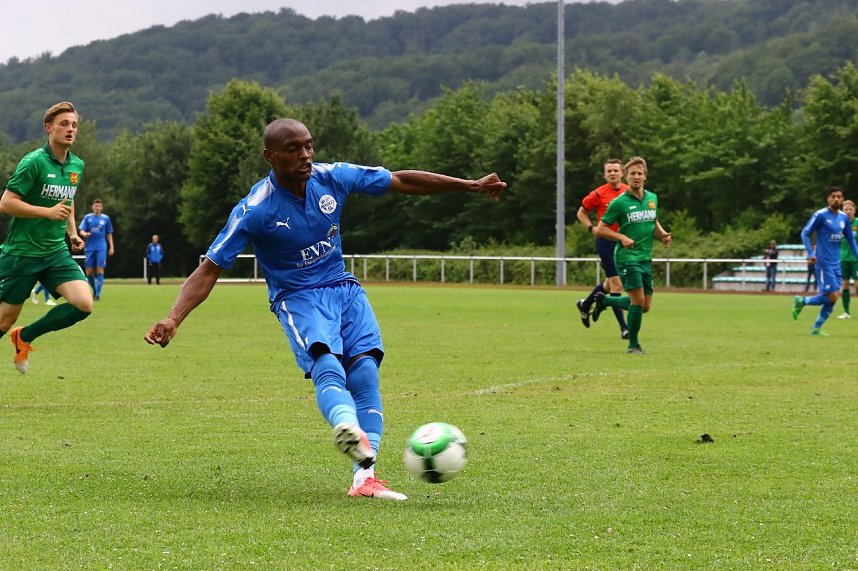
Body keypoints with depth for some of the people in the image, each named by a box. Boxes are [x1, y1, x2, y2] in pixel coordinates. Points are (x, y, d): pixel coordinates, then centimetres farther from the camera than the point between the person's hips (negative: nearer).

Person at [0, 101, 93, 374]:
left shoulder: (77, 166, 8)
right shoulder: (34, 162, -15)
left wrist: (72, 233, 12)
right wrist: (48, 212, -20)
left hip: (56, 252, 6)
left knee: (84, 304, -13)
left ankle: (24, 337, 7)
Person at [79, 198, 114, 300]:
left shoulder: (105, 218, 7)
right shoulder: (87, 218, 6)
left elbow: (109, 234, 14)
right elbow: (81, 231, 1)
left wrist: (111, 247, 8)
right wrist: (85, 234, -23)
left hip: (101, 247, -1)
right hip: (90, 248, 1)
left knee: (100, 271, -11)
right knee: (89, 272, 0)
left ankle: (98, 294, -11)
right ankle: (95, 290, 23)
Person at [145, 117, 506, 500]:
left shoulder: (333, 178, -5)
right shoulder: (254, 210, -16)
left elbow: (403, 181, 6)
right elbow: (209, 270, -13)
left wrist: (471, 186, 8)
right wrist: (174, 319, -26)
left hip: (344, 289, 4)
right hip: (298, 298, -4)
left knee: (365, 368, -19)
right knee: (327, 365, -32)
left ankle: (364, 476, -22)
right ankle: (350, 428, -64)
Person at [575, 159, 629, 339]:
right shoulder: (598, 194, -6)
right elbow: (581, 213, 7)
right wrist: (591, 228, -7)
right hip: (606, 241, -5)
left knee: (610, 283, 17)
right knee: (616, 284, -10)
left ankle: (585, 304, 44)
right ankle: (623, 327, -7)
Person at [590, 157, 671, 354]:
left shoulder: (652, 198, 9)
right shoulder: (619, 203, -9)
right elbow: (601, 229, -5)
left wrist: (662, 234, 3)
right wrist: (622, 238, -18)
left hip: (646, 258, 6)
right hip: (627, 257, -6)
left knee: (645, 306, 8)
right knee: (638, 300, -14)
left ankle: (604, 300, 30)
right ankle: (633, 344, 2)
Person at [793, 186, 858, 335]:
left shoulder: (844, 218, 10)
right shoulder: (820, 215, -9)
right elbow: (805, 233, -8)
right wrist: (811, 254, -19)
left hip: (836, 263, 7)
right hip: (824, 262, -7)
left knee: (832, 298, 3)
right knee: (832, 296, -12)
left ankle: (816, 328, 13)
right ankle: (801, 301, 7)